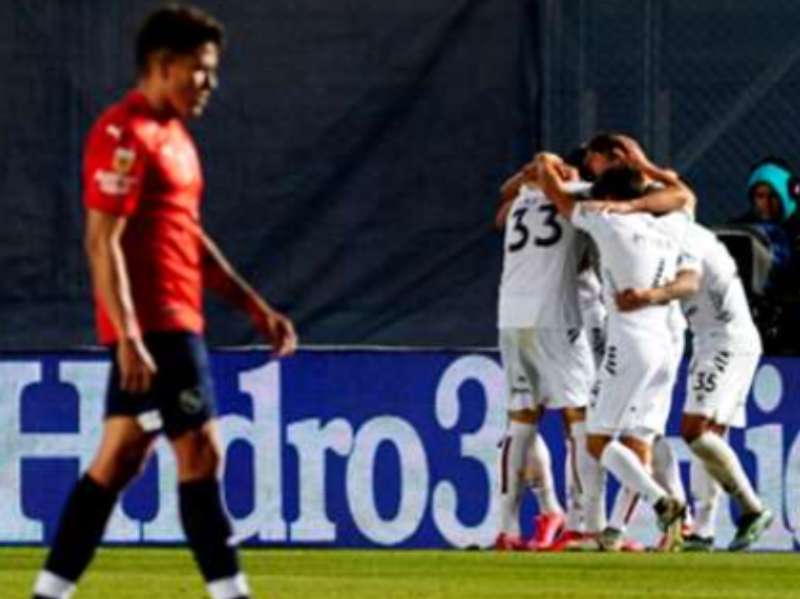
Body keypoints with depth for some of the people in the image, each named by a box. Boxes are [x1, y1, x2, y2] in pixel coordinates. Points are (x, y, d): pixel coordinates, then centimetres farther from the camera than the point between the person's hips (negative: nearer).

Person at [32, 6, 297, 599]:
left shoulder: (171, 134, 18)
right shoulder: (126, 135, -13)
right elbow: (102, 242, -18)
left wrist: (254, 306, 20)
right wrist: (128, 336, -23)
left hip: (174, 322, 10)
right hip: (153, 325, -10)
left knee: (119, 460, 10)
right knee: (201, 452, -9)